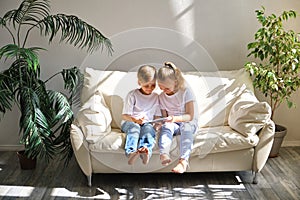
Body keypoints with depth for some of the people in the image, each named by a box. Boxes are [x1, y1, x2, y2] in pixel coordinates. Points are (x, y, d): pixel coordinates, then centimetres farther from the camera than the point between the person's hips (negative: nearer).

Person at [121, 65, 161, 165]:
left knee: (149, 128, -34)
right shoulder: (132, 95, 1)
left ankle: (146, 150, -62)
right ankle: (131, 152, -60)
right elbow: (124, 115, -3)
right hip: (129, 122, -2)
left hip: (147, 123, 2)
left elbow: (157, 115, 16)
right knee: (134, 127, -37)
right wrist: (135, 119, -24)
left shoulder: (156, 97, 14)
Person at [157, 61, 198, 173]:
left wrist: (175, 118, -32)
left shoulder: (185, 92, -9)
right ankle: (164, 154, -53)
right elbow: (164, 117, 7)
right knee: (166, 126, -33)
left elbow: (190, 116, -15)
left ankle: (184, 160, -53)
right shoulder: (161, 97, 5)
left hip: (188, 122, -3)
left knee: (186, 127, -38)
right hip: (172, 124, 3)